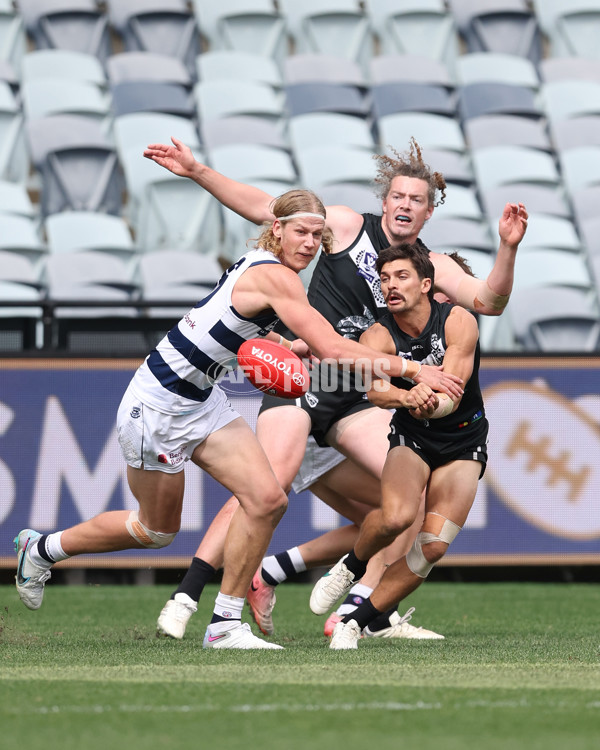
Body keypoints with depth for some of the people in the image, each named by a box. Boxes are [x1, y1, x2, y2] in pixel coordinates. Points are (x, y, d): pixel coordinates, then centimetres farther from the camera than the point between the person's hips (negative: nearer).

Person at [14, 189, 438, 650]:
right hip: (157, 407, -9)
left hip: (203, 402, 9)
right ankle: (41, 548, 34)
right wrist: (409, 369, -31)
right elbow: (333, 349, -32)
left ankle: (226, 624, 1)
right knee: (157, 529, 10)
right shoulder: (275, 277, -24)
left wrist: (289, 348, 7)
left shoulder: (259, 265, 4)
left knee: (267, 499, -8)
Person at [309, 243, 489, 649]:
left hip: (463, 443, 0)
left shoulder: (458, 322, -18)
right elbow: (375, 388, -36)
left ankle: (357, 621, -2)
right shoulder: (378, 337, -16)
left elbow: (453, 395, -28)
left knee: (433, 545, -15)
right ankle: (351, 567, 2)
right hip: (412, 437, 0)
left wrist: (431, 403, -51)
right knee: (396, 516, -30)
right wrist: (407, 398, -59)